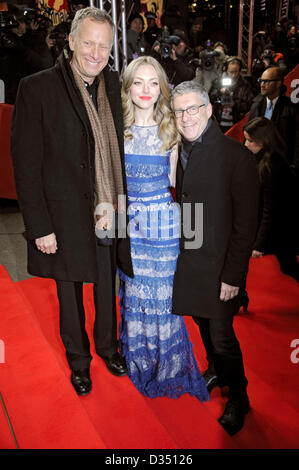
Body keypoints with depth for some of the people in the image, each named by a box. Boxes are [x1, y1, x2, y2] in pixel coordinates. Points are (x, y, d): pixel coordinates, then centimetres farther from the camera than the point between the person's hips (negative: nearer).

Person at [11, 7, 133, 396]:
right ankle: (79, 361, 41)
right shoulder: (37, 88, -12)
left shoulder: (114, 85, 2)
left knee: (107, 289, 21)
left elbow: (119, 151, 8)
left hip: (109, 215, 4)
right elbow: (26, 163, -12)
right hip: (64, 217, -3)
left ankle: (108, 348, 48)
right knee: (70, 296, 16)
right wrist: (39, 227, -14)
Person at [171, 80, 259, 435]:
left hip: (219, 265, -6)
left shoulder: (236, 156, -16)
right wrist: (181, 245, 6)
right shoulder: (184, 152, 6)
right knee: (202, 320, 22)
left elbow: (246, 224, -16)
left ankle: (238, 398, 30)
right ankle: (216, 370, 49)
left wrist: (233, 275, -17)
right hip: (190, 260, 6)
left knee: (222, 334, 4)